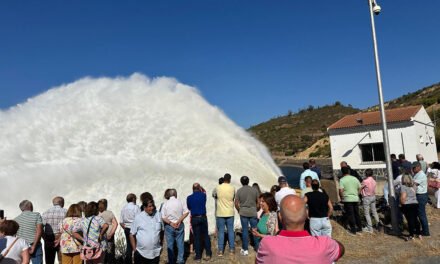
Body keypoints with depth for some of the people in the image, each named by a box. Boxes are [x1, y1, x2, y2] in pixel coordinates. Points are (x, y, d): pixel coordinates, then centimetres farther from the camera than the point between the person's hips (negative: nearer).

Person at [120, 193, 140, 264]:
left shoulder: (123, 208, 6)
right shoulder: (136, 207, -11)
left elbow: (121, 222, 7)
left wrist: (125, 228, 18)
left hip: (126, 229, 6)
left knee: (129, 246, 16)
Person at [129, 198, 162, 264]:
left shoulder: (158, 215, 2)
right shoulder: (138, 217, -6)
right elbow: (132, 235, -1)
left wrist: (161, 246, 10)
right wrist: (134, 249, -2)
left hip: (155, 253, 2)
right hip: (141, 253, -2)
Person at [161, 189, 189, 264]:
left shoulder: (165, 204, -5)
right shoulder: (180, 202, -3)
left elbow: (163, 217, -10)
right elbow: (186, 212, -10)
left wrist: (170, 223, -7)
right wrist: (179, 221, -10)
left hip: (169, 226, 0)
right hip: (179, 225, 0)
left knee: (170, 244, 11)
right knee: (180, 243, 11)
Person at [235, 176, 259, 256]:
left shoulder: (239, 191, -5)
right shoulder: (254, 189, -2)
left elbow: (236, 203, -3)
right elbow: (258, 201, 2)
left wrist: (239, 210, 14)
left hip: (243, 212, 0)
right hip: (253, 212, 1)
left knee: (245, 230, 5)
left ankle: (245, 249, 10)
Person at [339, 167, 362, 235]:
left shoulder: (342, 180, -11)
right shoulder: (355, 178, 6)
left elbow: (341, 190, -19)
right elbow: (359, 188, 9)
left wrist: (341, 197, -4)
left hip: (347, 199, -5)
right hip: (355, 199, 5)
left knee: (350, 215, 2)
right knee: (357, 214, 17)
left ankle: (353, 230, 7)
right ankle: (359, 228, 26)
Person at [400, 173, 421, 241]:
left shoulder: (403, 186, -15)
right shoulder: (414, 185, 6)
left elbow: (403, 197, -22)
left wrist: (402, 203, -8)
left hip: (407, 205, -6)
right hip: (415, 204, 6)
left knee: (410, 220, 1)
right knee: (415, 219, 18)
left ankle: (411, 236, 10)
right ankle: (418, 233, 28)